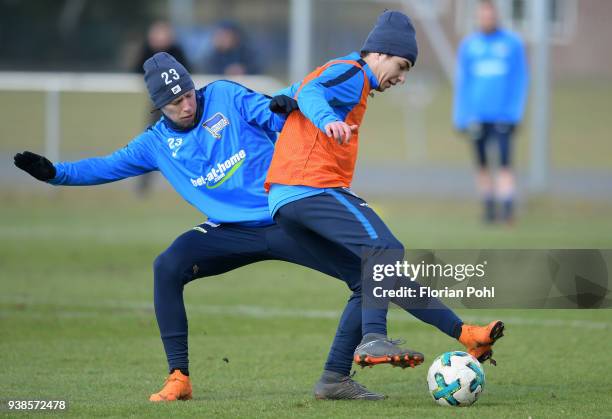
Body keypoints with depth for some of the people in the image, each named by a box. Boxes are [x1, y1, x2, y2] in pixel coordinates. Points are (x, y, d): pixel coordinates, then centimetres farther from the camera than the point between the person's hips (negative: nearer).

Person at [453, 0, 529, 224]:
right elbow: (462, 82, 11)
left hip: (503, 114, -2)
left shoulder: (513, 43, 4)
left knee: (505, 163, -12)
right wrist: (461, 117, 4)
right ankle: (488, 206, 15)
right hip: (477, 117, 2)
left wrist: (515, 112, -5)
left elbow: (520, 80, 5)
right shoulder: (468, 45, 9)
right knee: (482, 164, 5)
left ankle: (507, 206, -16)